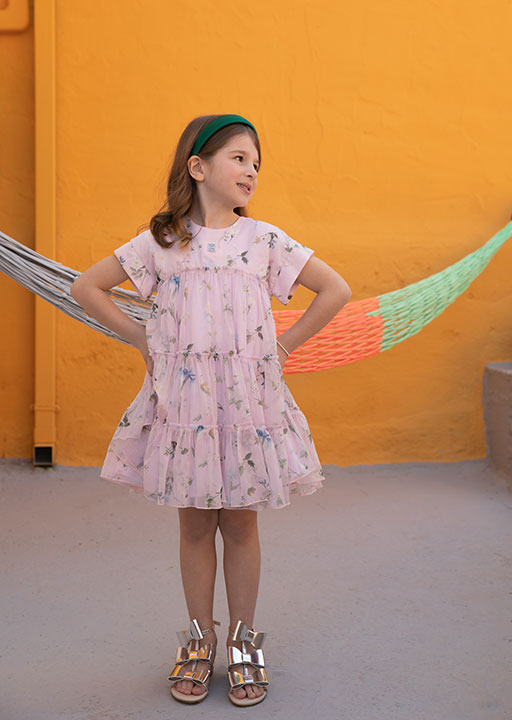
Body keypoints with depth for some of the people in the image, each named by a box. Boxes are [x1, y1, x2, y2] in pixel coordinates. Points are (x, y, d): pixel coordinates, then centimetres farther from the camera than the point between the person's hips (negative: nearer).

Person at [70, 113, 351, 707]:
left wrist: (285, 344, 2)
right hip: (183, 401, 0)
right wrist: (141, 339, 4)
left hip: (248, 399, 0)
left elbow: (336, 290, 5)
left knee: (240, 522, 8)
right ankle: (200, 639, 26)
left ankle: (243, 640, 24)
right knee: (195, 524, 10)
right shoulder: (161, 242, 0)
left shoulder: (264, 240, 1)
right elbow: (86, 287, 7)